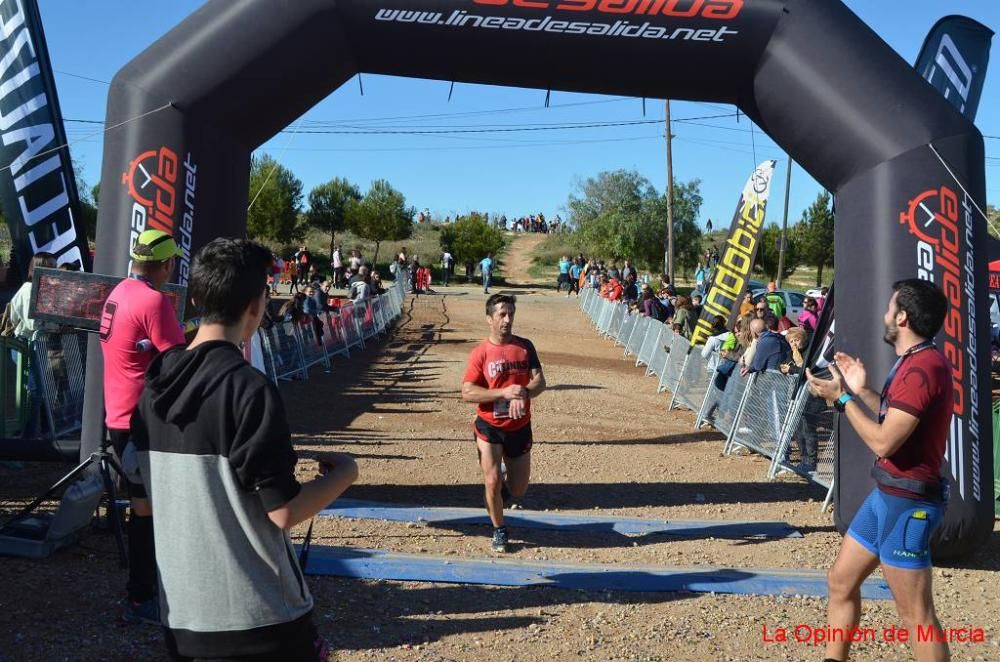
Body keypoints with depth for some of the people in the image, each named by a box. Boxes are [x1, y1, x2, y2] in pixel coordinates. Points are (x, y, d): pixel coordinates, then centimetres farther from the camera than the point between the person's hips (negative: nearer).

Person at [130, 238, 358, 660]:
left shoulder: (155, 385, 2)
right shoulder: (248, 389, -19)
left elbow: (149, 499, 12)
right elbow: (284, 511, -19)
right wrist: (344, 472, -3)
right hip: (259, 618, -6)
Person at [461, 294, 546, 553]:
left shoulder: (525, 346, -1)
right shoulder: (481, 352, -10)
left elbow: (540, 381, -5)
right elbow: (467, 392, -14)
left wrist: (524, 394, -27)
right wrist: (504, 392, -25)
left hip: (520, 427, 3)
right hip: (490, 427, -3)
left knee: (518, 490, 10)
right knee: (492, 481, -8)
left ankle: (503, 486, 47)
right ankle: (499, 529, 18)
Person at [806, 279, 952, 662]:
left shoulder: (923, 367, -21)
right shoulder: (916, 361, 13)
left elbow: (883, 442, -24)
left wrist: (841, 398, -14)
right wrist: (861, 390, 10)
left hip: (908, 500, -11)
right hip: (888, 493, 11)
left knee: (916, 616, -3)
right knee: (841, 581, 17)